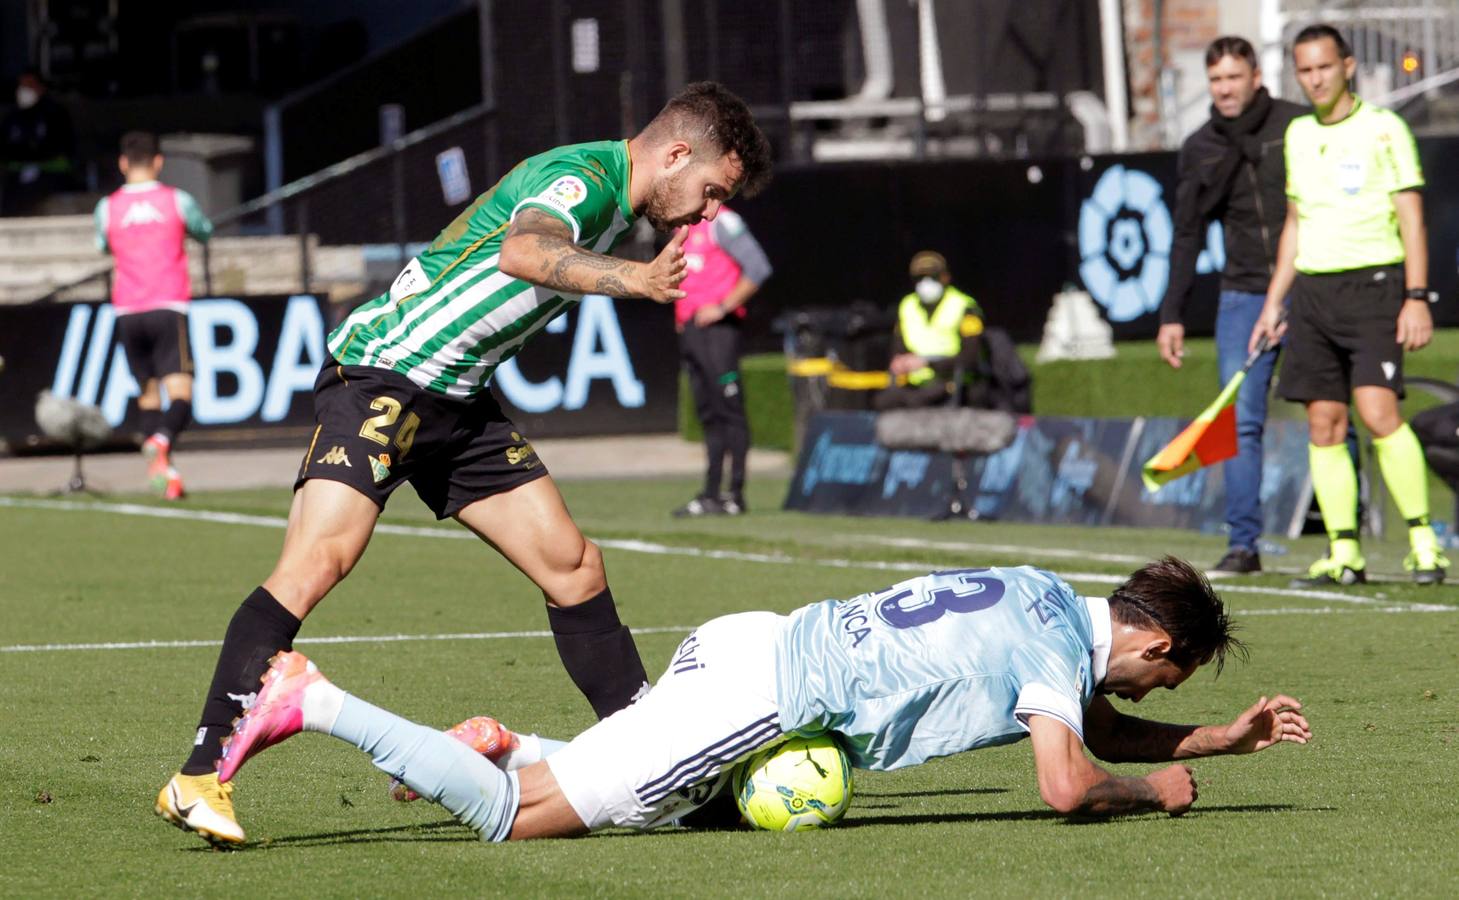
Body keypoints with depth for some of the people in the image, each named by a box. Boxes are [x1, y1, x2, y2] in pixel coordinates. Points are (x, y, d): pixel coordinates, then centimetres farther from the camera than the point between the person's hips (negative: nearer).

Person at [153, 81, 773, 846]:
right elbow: (524, 251, -41)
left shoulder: (611, 205, 12)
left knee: (573, 566, 6)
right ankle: (199, 781, -24)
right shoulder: (582, 176, -19)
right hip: (381, 374, -10)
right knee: (317, 560, -22)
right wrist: (634, 281, -54)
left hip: (458, 399, 10)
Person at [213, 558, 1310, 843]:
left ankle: (506, 745, 19)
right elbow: (1067, 783, -18)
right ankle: (310, 701, -7)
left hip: (750, 651, 9)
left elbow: (1110, 730, 34)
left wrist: (1229, 737, 28)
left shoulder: (1054, 605, 19)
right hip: (764, 691, -9)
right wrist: (1154, 792, 1)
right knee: (518, 818, -9)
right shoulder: (1058, 641, -9)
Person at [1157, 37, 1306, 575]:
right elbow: (1188, 236, 15)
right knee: (1240, 422, -5)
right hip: (1242, 298, 3)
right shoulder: (1200, 149, 9)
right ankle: (1243, 543, -2)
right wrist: (1172, 315, 10)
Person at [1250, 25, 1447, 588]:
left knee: (1378, 410, -18)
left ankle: (1423, 542, -12)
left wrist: (1416, 298, -12)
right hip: (1312, 290, 6)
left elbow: (1411, 219, -4)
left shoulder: (1383, 129, -3)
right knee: (1324, 424, 1)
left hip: (1373, 283, -6)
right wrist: (1274, 302, 19)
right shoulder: (1298, 134, 15)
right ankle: (1343, 555, 3)